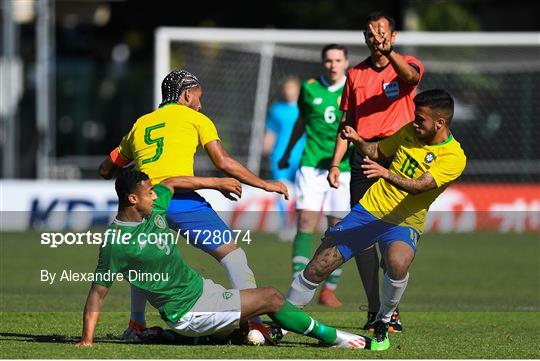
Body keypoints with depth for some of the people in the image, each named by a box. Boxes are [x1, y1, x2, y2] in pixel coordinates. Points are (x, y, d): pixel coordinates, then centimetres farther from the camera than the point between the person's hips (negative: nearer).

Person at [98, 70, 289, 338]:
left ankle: (136, 324, 27)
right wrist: (264, 185, 12)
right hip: (180, 196, -5)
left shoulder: (140, 124, 27)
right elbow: (223, 162, 5)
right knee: (232, 254, -1)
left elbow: (106, 170, 31)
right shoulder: (194, 119, 15)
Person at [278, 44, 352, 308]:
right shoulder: (309, 88, 6)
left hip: (342, 169, 0)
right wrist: (287, 153, 32)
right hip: (311, 165, 0)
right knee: (305, 224, -10)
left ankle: (329, 290, 11)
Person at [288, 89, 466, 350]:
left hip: (403, 223, -4)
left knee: (398, 263, -37)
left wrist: (386, 173, -46)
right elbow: (377, 151, 19)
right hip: (369, 208, 4)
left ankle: (383, 322, -10)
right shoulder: (411, 131, 3)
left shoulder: (454, 157, -16)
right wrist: (357, 140, -2)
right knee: (318, 266, -6)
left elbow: (418, 186, -29)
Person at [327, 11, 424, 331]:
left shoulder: (407, 64, 5)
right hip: (364, 155, 4)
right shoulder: (356, 74, 17)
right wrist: (336, 163, 12)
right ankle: (374, 311, 1)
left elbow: (411, 77, -21)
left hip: (398, 154, -4)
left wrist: (390, 53, -38)